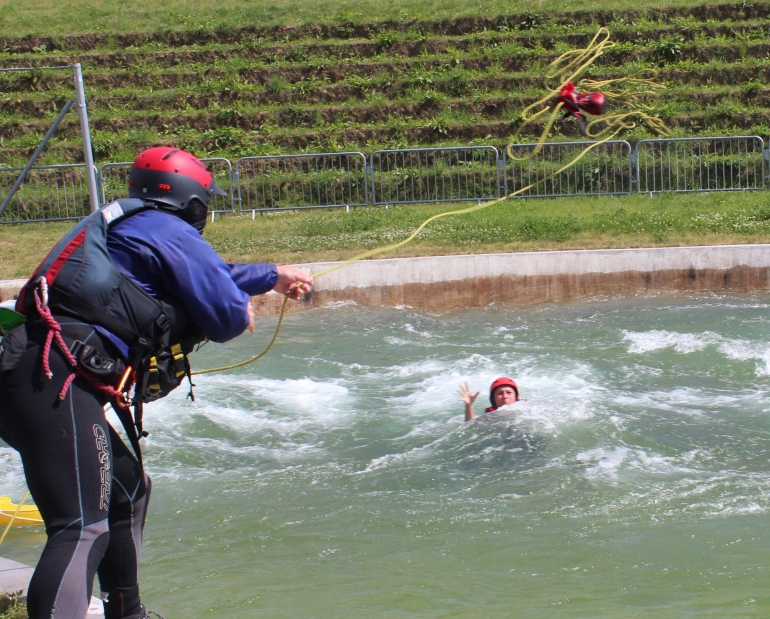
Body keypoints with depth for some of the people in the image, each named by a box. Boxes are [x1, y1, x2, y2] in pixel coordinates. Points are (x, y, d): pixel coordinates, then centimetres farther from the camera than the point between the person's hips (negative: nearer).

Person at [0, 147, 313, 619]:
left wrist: (273, 276, 55)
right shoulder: (171, 233, -1)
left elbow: (206, 276, 42)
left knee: (127, 488, 27)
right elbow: (226, 316, -4)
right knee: (83, 527, -20)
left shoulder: (126, 228, 28)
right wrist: (243, 312, 20)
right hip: (57, 383, -10)